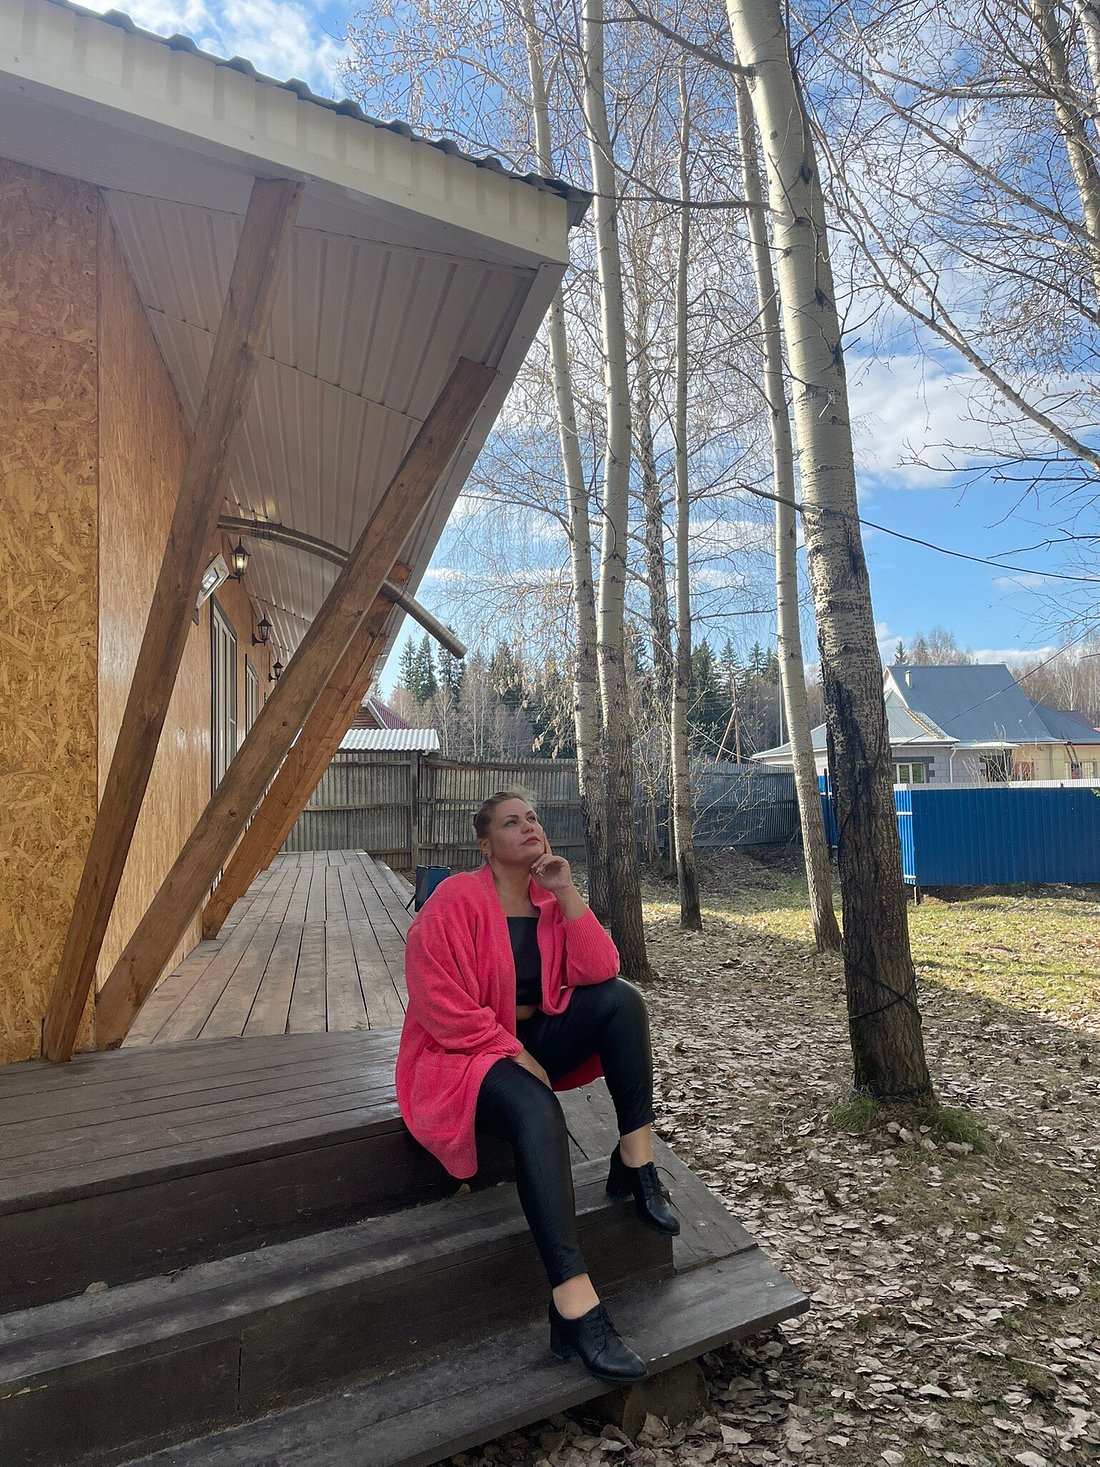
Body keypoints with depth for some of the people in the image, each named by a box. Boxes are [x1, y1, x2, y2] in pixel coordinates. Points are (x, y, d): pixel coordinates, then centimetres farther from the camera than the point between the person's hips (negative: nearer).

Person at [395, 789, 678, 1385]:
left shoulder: (550, 896, 2)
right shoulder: (456, 901, -16)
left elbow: (597, 971, -11)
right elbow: (441, 1005, -20)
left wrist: (566, 894, -19)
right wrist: (514, 1054, -19)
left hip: (534, 1037, 6)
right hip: (463, 1052, -6)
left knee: (622, 998, -16)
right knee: (538, 1111, -37)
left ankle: (635, 1165, -13)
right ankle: (574, 1307, -35)